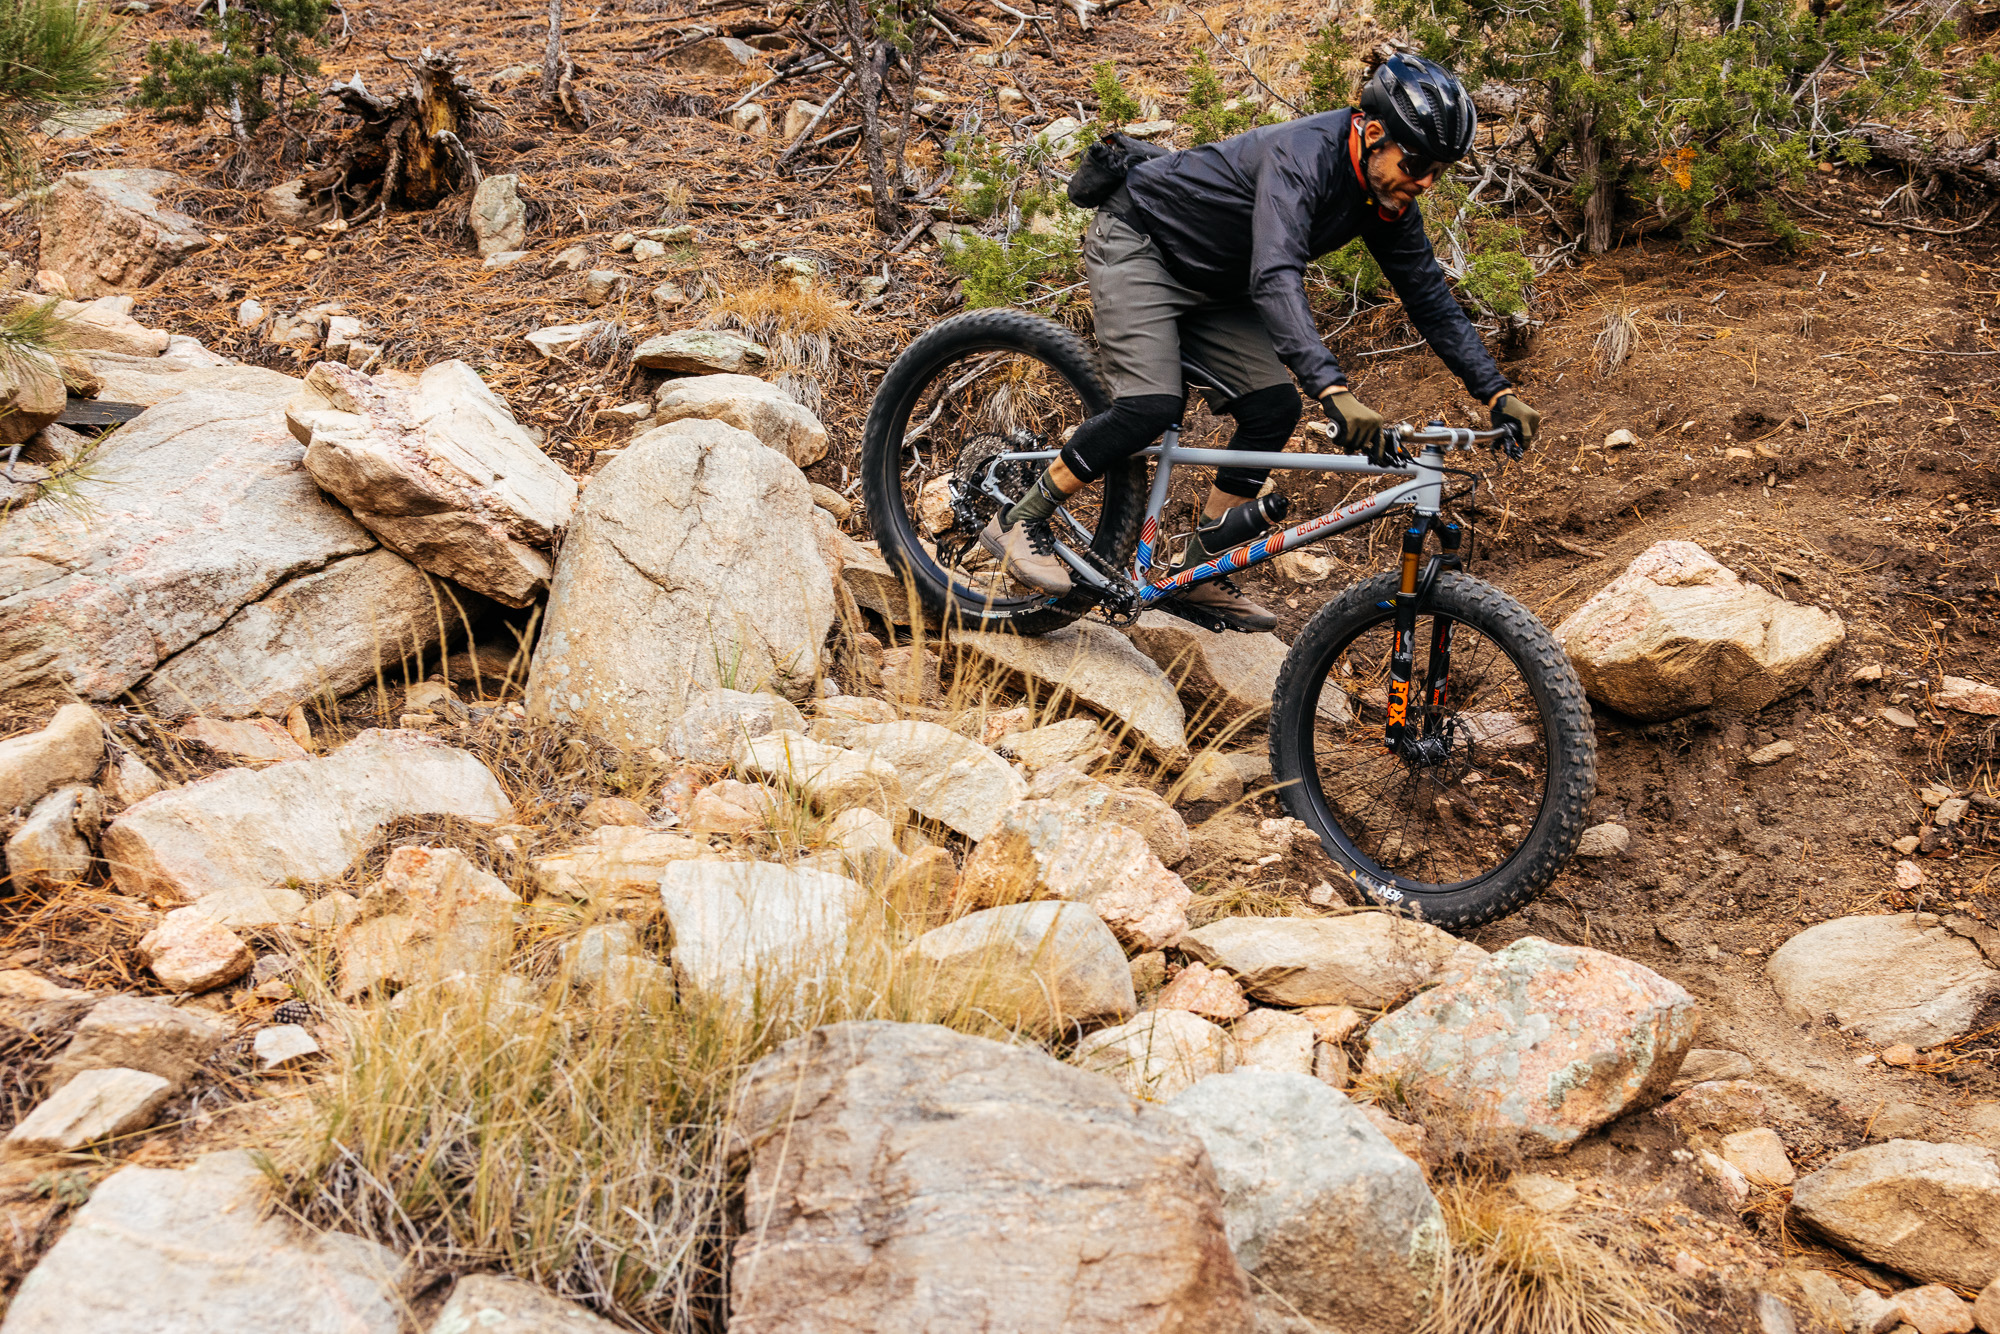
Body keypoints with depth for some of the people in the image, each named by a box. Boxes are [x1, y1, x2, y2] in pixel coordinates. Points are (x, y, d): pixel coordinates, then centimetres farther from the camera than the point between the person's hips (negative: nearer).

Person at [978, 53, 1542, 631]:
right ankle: (1019, 523, -9)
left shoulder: (1388, 197, -8)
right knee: (1152, 406, -25)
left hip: (1210, 281, 8)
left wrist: (1497, 392, -8)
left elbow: (1430, 298, 0)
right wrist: (1333, 390, -57)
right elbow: (1275, 278, -47)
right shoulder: (1303, 154, -33)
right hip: (1137, 242, -8)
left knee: (1274, 409, -5)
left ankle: (1196, 571, 6)